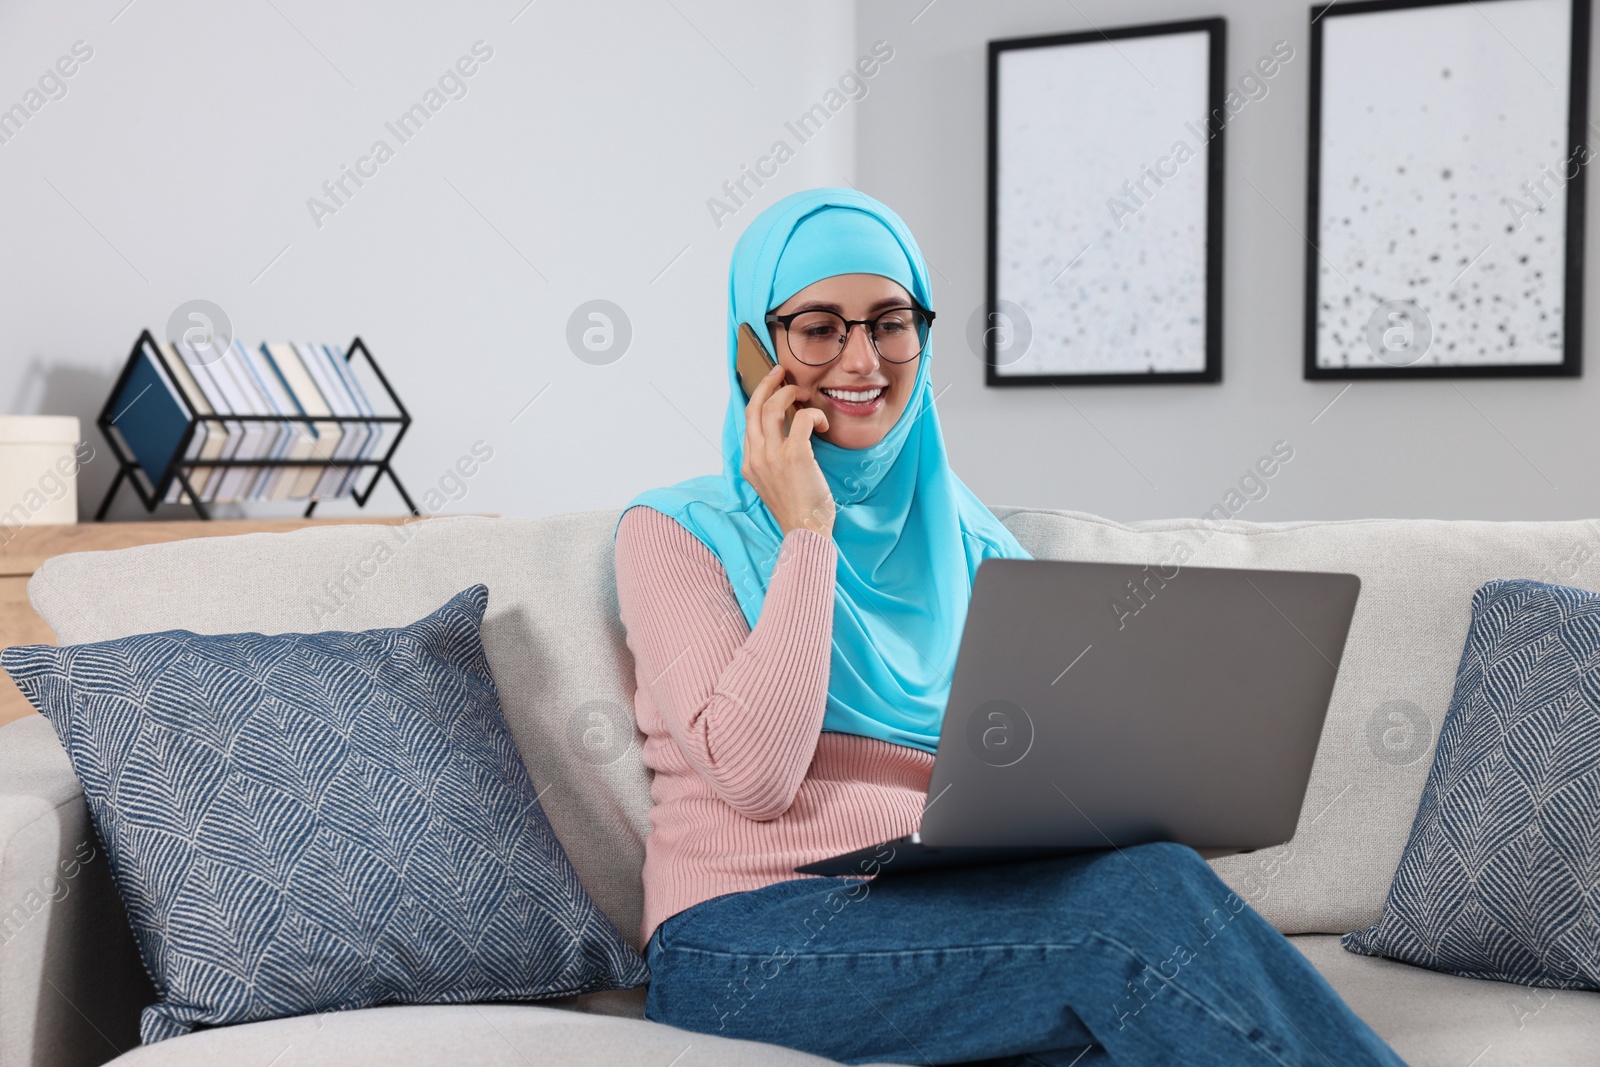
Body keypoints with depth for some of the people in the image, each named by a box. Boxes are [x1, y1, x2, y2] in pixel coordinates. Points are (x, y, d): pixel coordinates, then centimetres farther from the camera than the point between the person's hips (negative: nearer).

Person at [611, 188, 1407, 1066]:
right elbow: (753, 776, -11)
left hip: (949, 913, 4)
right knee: (1139, 894, -29)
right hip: (746, 940, -4)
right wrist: (807, 532, -8)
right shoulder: (676, 532, 4)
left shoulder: (968, 540, 17)